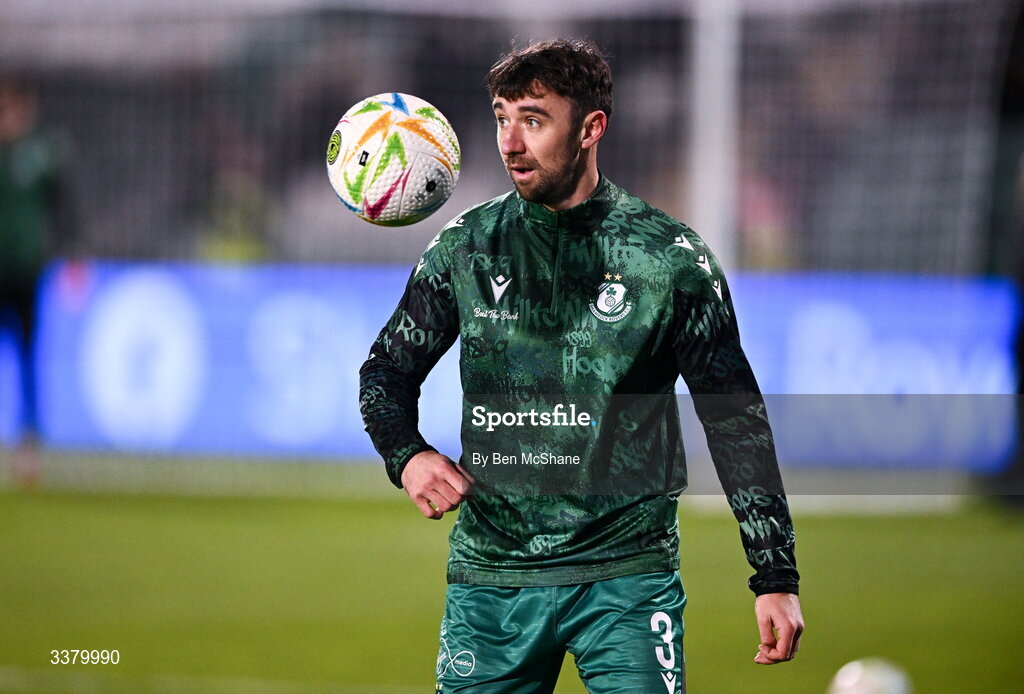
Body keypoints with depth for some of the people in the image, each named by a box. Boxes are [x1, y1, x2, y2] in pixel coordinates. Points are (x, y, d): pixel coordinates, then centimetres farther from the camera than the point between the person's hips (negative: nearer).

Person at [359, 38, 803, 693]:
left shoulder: (670, 257, -2)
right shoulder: (466, 247, 4)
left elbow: (737, 420, 2)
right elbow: (387, 371, 14)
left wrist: (777, 578, -1)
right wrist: (408, 455, -8)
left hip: (628, 576, -2)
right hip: (489, 578, 2)